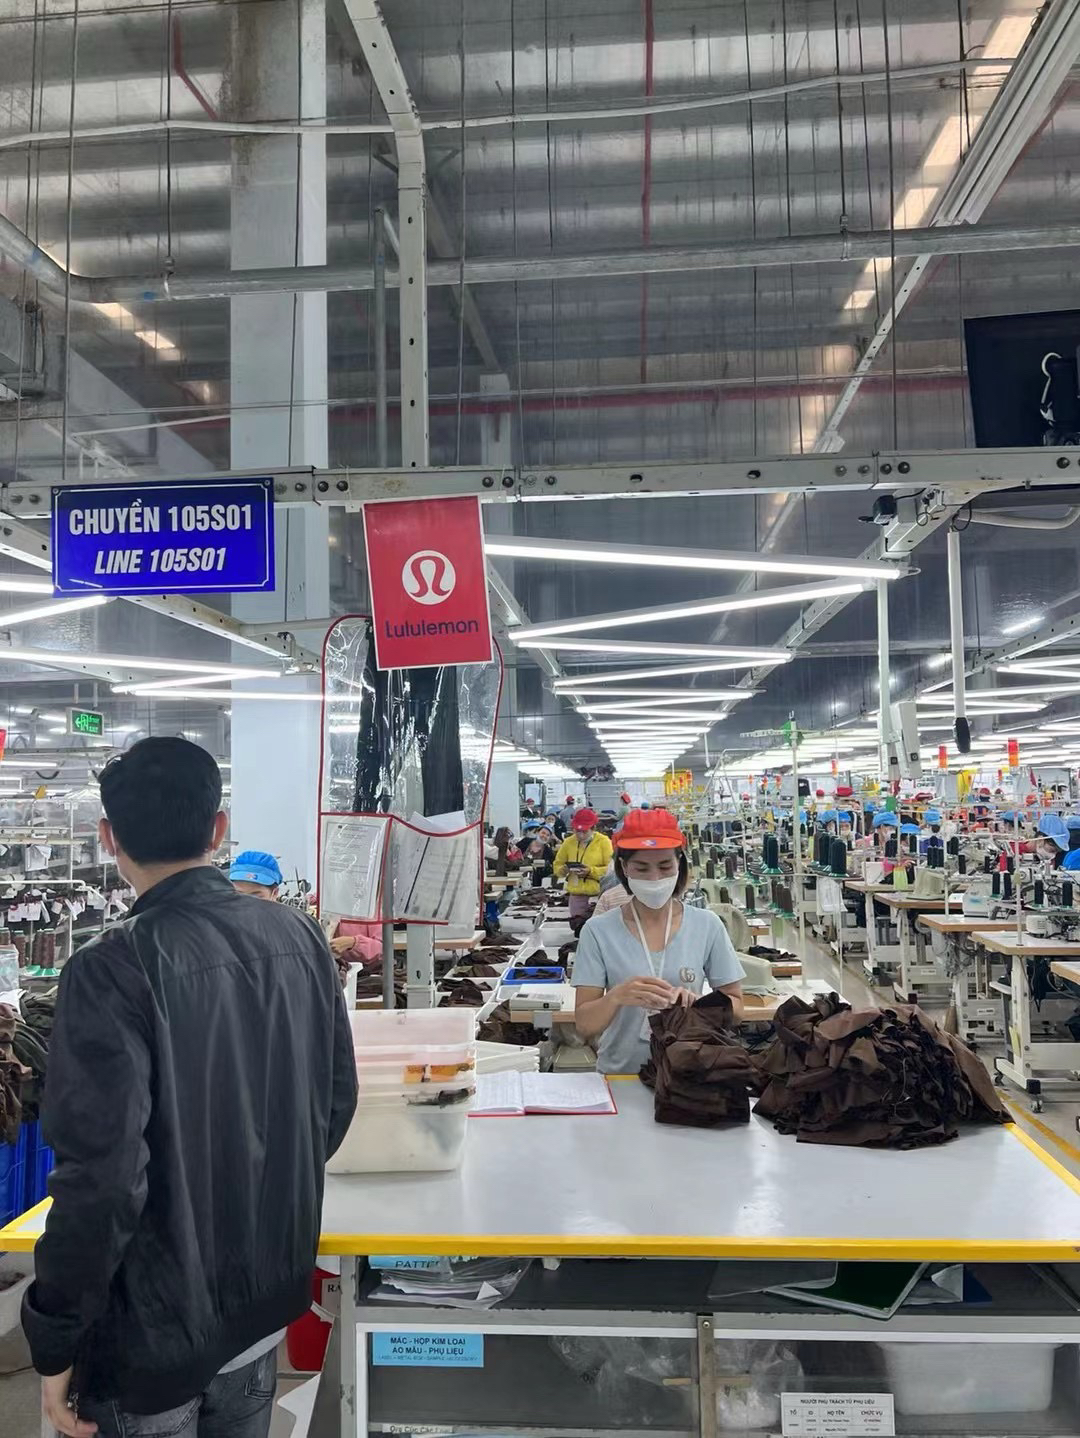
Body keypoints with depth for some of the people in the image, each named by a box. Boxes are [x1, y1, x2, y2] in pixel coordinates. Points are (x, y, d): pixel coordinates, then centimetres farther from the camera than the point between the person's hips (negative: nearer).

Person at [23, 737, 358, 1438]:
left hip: (155, 1328, -5)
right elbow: (337, 1100, 5)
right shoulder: (300, 936, -4)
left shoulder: (114, 970, -23)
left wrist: (55, 1340, -11)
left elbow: (102, 1174, -25)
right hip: (268, 1296, 5)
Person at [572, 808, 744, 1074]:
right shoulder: (598, 931, -2)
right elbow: (584, 1026, -4)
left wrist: (697, 1004, -13)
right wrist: (617, 997, -23)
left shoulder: (707, 926, 1)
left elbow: (735, 1006, 6)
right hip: (619, 1074, 0)